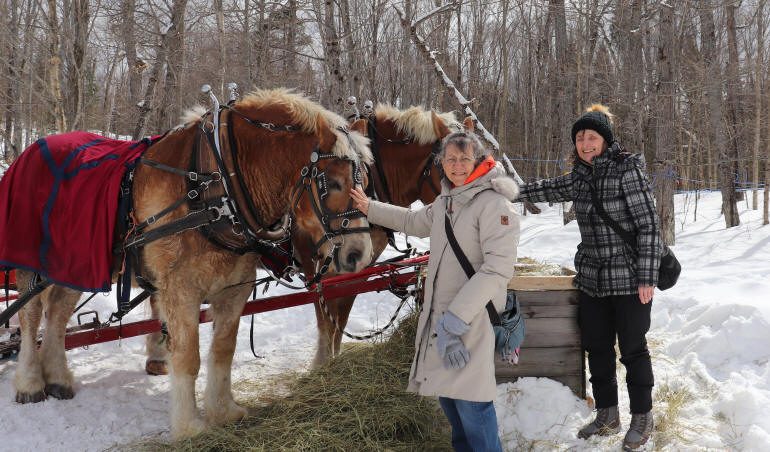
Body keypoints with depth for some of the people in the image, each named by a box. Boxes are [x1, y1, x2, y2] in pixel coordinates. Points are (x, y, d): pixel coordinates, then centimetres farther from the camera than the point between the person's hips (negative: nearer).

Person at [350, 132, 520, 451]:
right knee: (445, 389, 17)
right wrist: (370, 208, 39)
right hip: (439, 313, 8)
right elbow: (414, 222, 32)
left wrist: (456, 318, -27)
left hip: (473, 316, -8)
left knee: (469, 400, -12)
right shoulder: (445, 201, 11)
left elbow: (497, 269, -23)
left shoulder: (494, 204, -15)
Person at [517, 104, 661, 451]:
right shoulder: (579, 178, 5)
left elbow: (648, 226, -14)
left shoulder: (627, 171, -12)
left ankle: (642, 419, 24)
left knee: (633, 349, 6)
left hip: (628, 278, -6)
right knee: (597, 349, 13)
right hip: (592, 279, 6)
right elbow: (548, 189, 23)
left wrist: (647, 278, -17)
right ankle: (607, 416, 29)